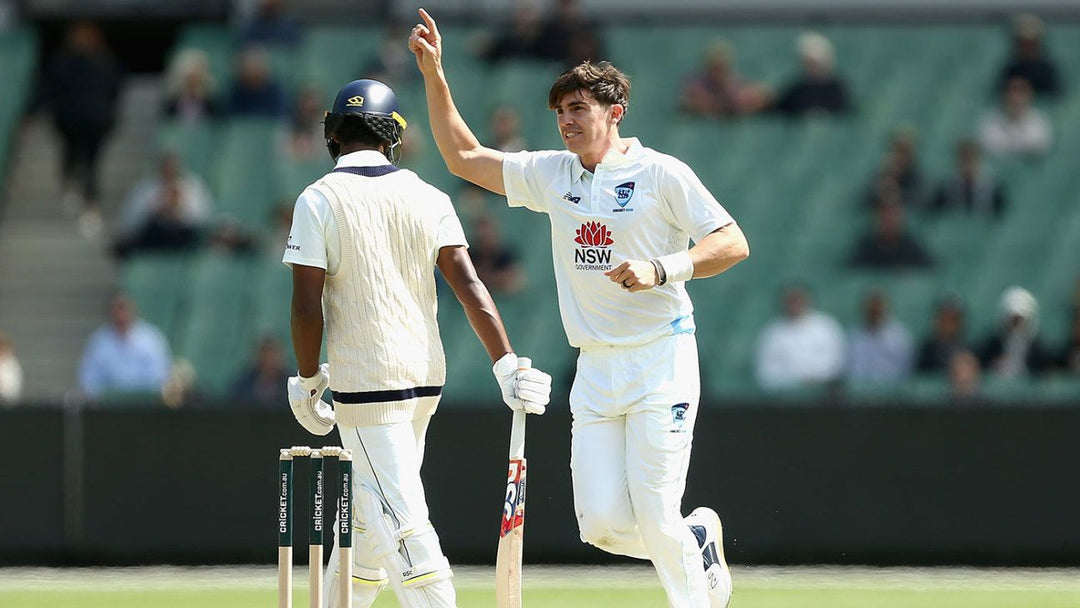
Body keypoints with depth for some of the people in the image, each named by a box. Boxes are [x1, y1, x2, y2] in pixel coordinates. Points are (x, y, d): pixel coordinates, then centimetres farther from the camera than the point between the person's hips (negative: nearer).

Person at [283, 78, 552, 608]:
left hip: (365, 380, -6)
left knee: (400, 519, -8)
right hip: (426, 375, 6)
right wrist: (507, 364, -6)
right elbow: (467, 283, -3)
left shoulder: (319, 200, -7)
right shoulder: (427, 197, 5)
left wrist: (308, 380, 1)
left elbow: (307, 306, -11)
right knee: (372, 509, 19)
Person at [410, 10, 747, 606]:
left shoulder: (660, 173, -5)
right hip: (595, 372, 6)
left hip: (660, 361, -6)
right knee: (603, 524, -2)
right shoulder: (552, 173, 12)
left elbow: (734, 243, -9)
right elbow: (464, 156, 18)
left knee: (654, 517, -12)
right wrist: (434, 74, 9)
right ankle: (697, 538, 25)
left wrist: (660, 270, -23)